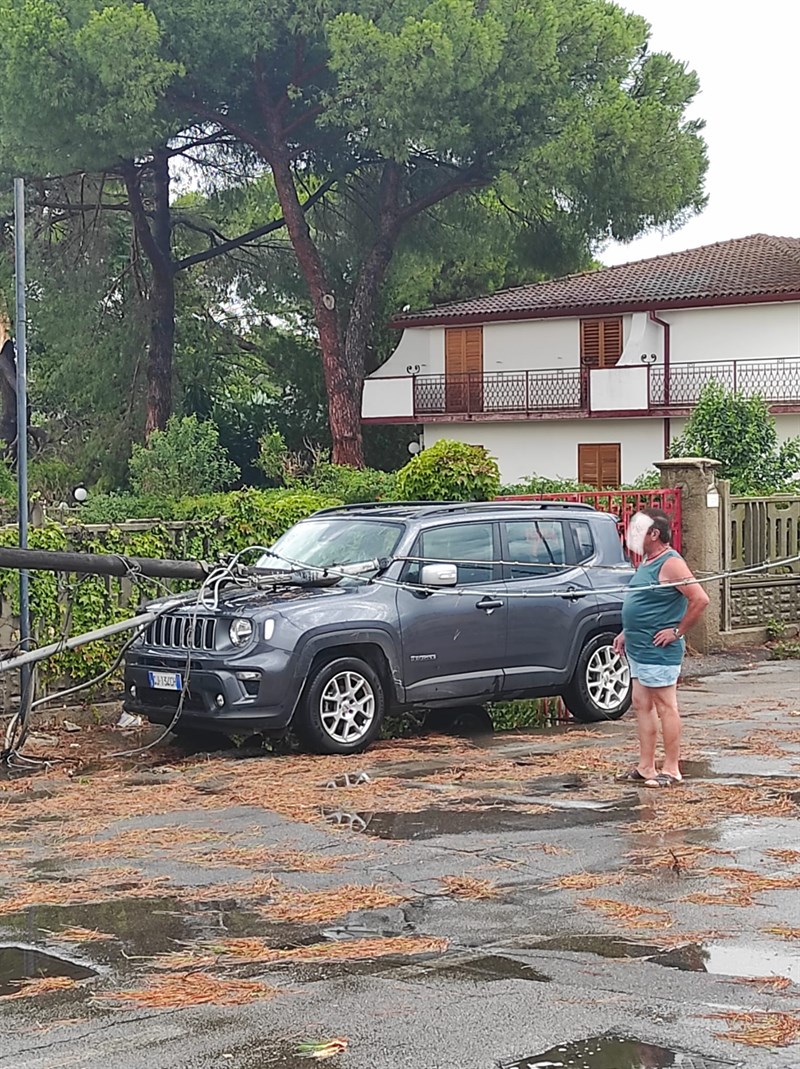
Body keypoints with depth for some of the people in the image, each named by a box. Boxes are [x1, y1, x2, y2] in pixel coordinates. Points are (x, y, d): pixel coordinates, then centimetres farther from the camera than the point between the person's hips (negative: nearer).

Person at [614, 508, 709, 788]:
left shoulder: (670, 563, -16)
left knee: (665, 707, -3)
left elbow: (700, 599, -23)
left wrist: (677, 631, -18)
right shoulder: (647, 562, 14)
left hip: (658, 651, -10)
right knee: (642, 706, 12)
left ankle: (671, 770, 3)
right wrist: (626, 633, 18)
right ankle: (645, 768, 18)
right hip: (638, 649, 10)